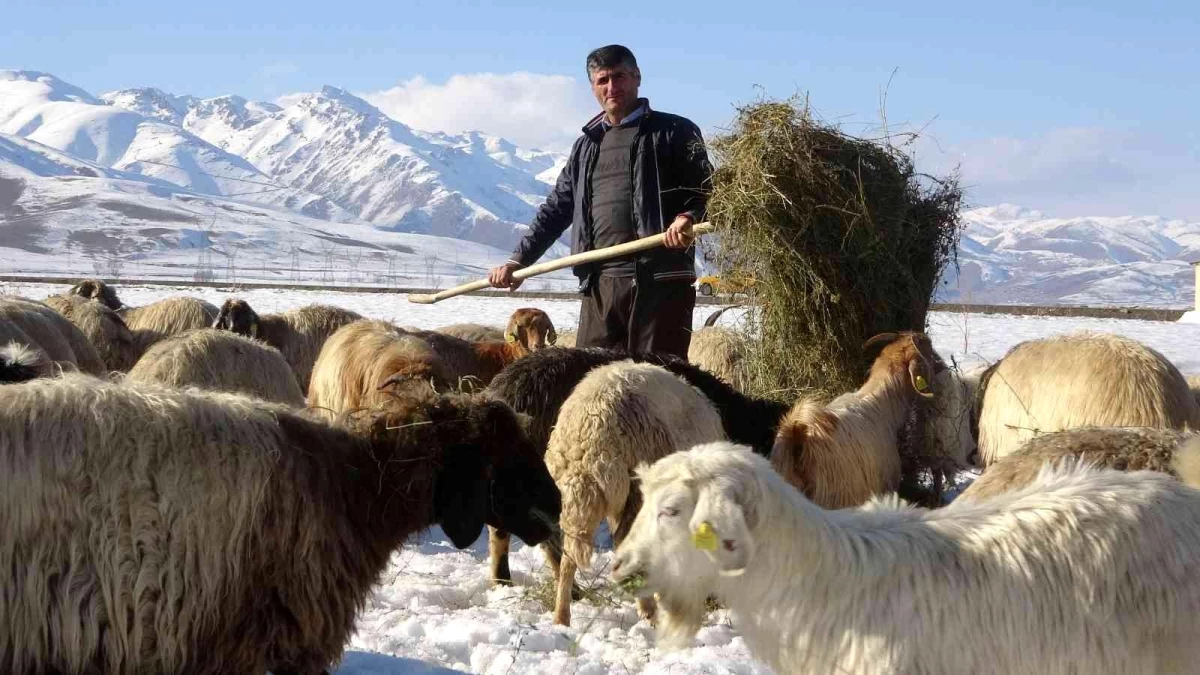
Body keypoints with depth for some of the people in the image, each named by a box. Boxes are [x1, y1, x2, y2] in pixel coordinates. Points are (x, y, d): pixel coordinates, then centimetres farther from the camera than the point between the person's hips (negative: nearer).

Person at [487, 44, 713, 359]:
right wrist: (519, 260, 18)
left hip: (661, 279, -5)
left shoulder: (674, 132, 5)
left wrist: (688, 217, -24)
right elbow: (557, 208, 25)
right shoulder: (586, 146, 22)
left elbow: (706, 188, -2)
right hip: (600, 283, 5)